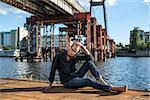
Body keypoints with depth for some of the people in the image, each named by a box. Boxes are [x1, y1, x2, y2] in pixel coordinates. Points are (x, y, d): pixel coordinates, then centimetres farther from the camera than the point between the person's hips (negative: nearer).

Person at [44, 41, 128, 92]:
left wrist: (83, 47, -20)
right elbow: (53, 70, -5)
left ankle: (100, 80, -16)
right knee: (89, 81, -28)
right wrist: (50, 85, 1)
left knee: (89, 63, -10)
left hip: (75, 77, 6)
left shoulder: (76, 56, -2)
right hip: (68, 82, -6)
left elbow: (90, 57, -9)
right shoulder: (59, 57, -13)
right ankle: (112, 88, -25)